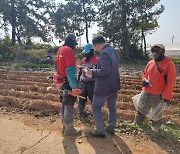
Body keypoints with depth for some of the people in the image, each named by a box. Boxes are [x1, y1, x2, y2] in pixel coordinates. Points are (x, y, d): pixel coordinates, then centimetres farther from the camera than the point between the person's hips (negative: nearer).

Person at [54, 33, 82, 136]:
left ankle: (65, 127, 28)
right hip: (68, 83, -9)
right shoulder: (69, 51, -16)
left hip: (61, 82, 9)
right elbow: (70, 70, -24)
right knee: (69, 106, 1)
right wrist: (74, 87, -25)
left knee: (64, 105, 17)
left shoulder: (60, 50, 12)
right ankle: (69, 129, 12)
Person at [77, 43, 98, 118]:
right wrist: (78, 81, 17)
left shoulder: (96, 60, -8)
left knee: (93, 99, 6)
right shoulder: (83, 60, 10)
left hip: (92, 83, -5)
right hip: (82, 82, 5)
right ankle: (81, 112, 27)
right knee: (82, 99, 13)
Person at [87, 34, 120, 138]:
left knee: (96, 107, 5)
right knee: (112, 107, 18)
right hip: (114, 85, 9)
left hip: (104, 87, -9)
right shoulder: (113, 50, 7)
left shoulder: (104, 53, -23)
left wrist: (93, 72, -15)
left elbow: (105, 70, -31)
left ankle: (101, 131, 11)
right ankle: (111, 127, 32)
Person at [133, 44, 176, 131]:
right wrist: (144, 80, -6)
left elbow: (170, 83, -14)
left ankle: (155, 129, 34)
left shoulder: (169, 64, -13)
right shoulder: (150, 63, 4)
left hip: (158, 95, -5)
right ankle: (136, 124, 37)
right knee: (141, 109, 17)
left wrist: (166, 97, -17)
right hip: (146, 92, 5)